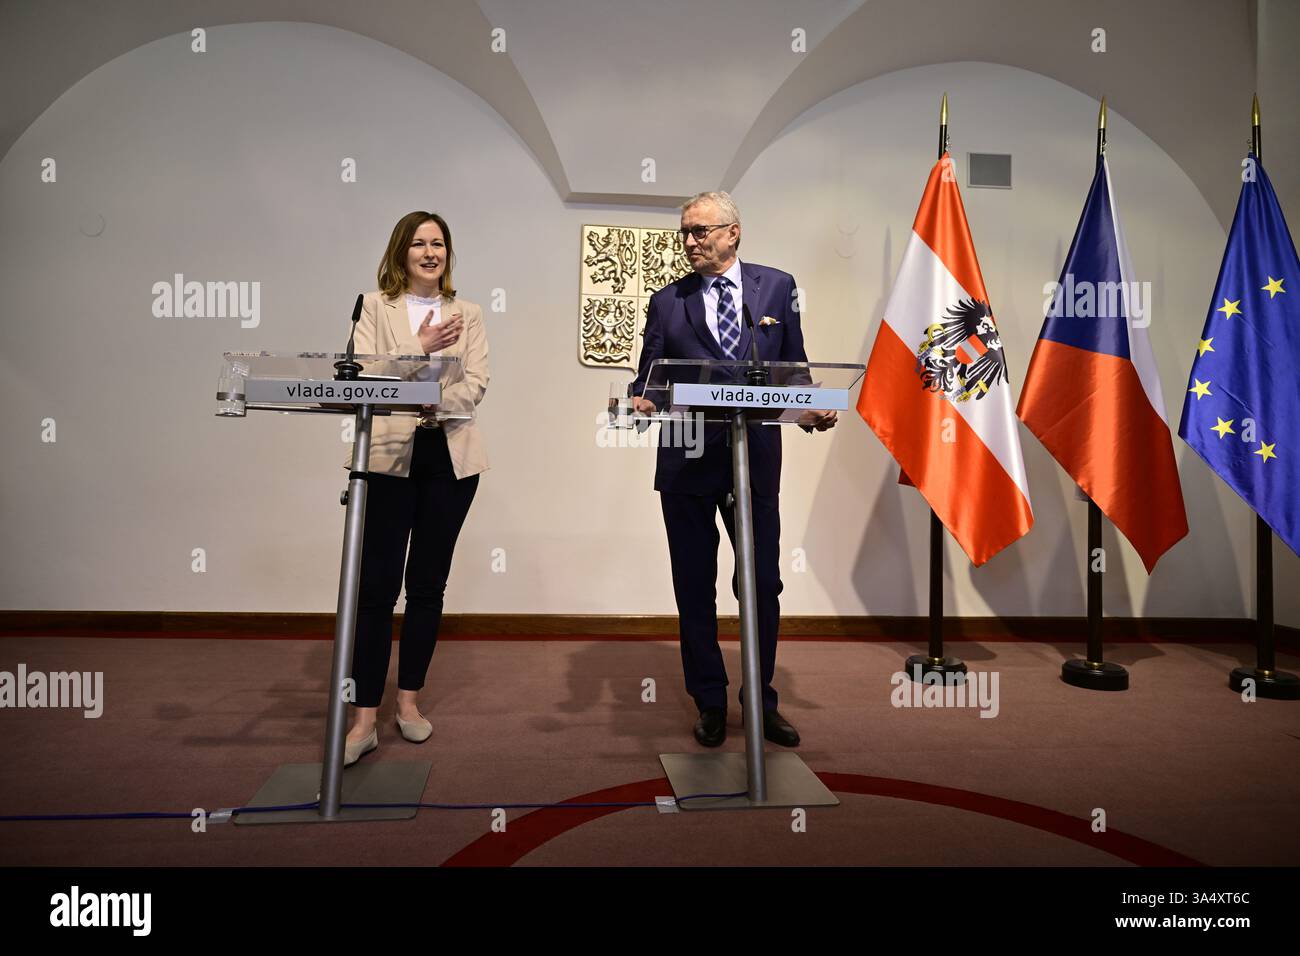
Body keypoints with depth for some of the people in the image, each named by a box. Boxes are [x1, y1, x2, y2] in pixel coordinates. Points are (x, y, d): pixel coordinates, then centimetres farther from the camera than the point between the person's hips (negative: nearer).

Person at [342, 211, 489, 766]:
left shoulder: (467, 314, 13)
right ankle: (365, 717, 1)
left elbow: (475, 383, 1)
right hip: (389, 453, -2)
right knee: (377, 585, -6)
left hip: (449, 455, 2)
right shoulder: (375, 307, 9)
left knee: (428, 584, 7)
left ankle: (409, 699, 21)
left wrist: (432, 404, -15)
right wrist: (419, 348, -17)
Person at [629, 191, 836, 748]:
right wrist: (640, 399, -19)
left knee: (763, 585, 6)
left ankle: (762, 701, 25)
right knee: (694, 589, 8)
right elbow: (648, 376, 4)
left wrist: (812, 411, -9)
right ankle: (710, 703, 24)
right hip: (687, 462, 0)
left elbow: (794, 367, 10)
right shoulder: (667, 303, 8)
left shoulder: (777, 287, 8)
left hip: (756, 457, 0)